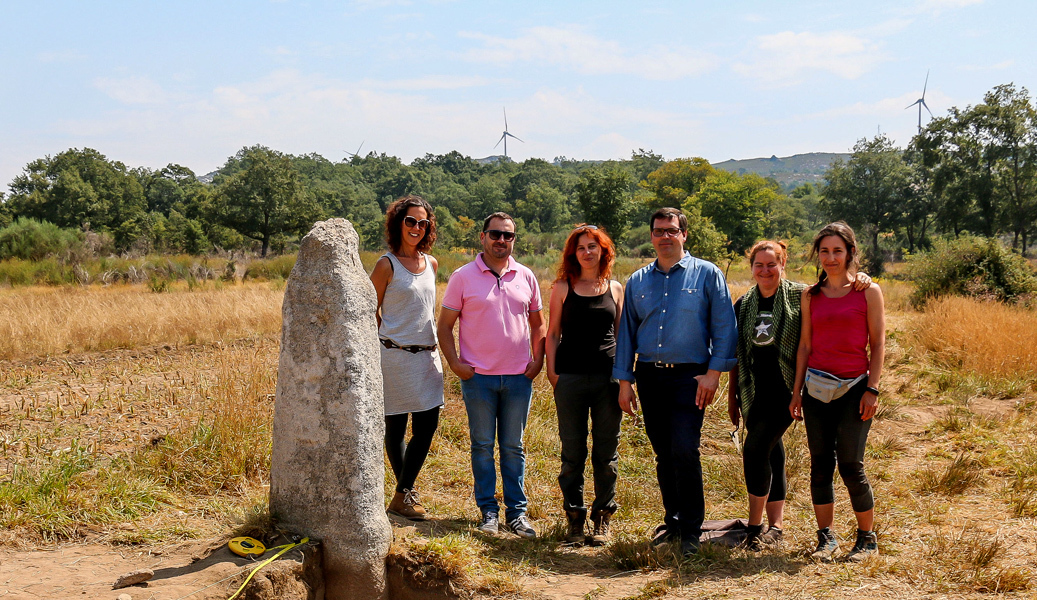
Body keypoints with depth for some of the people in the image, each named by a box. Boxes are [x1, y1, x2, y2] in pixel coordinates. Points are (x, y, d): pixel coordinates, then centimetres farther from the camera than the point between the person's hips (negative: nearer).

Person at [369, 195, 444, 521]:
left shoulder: (431, 263, 11)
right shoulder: (387, 264, -7)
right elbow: (371, 311, -2)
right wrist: (390, 342, 1)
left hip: (427, 354, 6)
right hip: (395, 355, -6)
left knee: (427, 425, 2)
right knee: (395, 429, 4)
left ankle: (404, 493, 15)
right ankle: (405, 494, 16)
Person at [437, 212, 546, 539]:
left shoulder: (526, 277, 8)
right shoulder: (463, 277, 0)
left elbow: (537, 324, 16)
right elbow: (445, 325, 2)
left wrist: (538, 359, 4)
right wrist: (455, 363, -8)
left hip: (519, 377, 2)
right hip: (478, 377, -2)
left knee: (513, 447, 8)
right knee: (482, 445, 5)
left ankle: (517, 512, 15)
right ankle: (488, 510, 15)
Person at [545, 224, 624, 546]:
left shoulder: (615, 289, 9)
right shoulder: (562, 287, 5)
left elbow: (621, 334, 13)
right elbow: (553, 332, 6)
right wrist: (551, 370, -3)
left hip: (607, 376, 1)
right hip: (570, 377, -1)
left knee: (607, 452, 5)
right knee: (572, 452, 4)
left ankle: (602, 519, 16)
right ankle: (574, 517, 14)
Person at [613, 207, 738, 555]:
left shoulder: (707, 274, 3)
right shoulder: (637, 281, 13)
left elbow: (724, 327, -1)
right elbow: (627, 332, 14)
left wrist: (714, 372, -10)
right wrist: (624, 381, 8)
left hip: (690, 375, -4)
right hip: (649, 375, 4)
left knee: (684, 450, -13)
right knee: (663, 453, 9)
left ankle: (691, 530, -2)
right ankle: (673, 520, 22)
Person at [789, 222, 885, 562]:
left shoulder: (868, 292, 1)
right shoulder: (811, 295, 10)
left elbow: (878, 344, -1)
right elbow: (805, 345, 11)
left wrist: (872, 389, -8)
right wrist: (797, 390, 8)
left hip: (854, 387, -3)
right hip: (817, 387, 3)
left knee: (850, 465, -5)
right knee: (820, 463, 4)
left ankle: (867, 539, 12)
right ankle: (825, 538, 15)